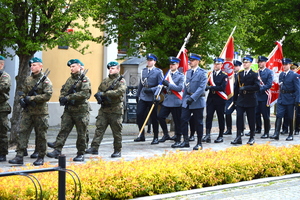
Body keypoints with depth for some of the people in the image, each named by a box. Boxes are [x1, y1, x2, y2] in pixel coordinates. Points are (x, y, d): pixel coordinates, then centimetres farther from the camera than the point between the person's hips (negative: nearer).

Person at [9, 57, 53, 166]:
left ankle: (41, 158, 12)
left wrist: (31, 98, -17)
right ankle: (19, 156, -5)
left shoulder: (45, 80, -5)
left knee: (41, 135, 3)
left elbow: (47, 95, -15)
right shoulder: (28, 79, 13)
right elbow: (23, 92, 21)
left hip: (40, 113, -5)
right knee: (22, 132, -3)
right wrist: (22, 99, -2)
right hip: (27, 112, 5)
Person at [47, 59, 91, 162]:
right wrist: (62, 98, -5)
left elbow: (85, 93, -18)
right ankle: (57, 151, -9)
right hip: (68, 110, 6)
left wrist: (68, 97, -19)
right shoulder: (70, 79, 16)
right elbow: (63, 90, 19)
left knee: (81, 134, 2)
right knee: (63, 130, -4)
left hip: (81, 111, -6)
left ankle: (81, 154, 10)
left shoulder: (85, 79, -6)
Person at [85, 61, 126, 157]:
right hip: (104, 110, 5)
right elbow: (99, 91, 19)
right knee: (99, 128, -2)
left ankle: (117, 151, 10)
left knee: (117, 131, 2)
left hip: (116, 110, -5)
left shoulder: (121, 81, -3)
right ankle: (94, 147, -4)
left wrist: (104, 94, -18)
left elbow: (120, 91, -19)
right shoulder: (105, 80, 16)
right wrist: (99, 96, -7)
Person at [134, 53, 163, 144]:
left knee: (154, 118, 1)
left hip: (152, 98, -5)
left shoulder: (158, 72, -3)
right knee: (139, 115, -3)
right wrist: (137, 95, 19)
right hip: (143, 97, 5)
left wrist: (152, 90, -19)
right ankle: (141, 136, 9)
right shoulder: (143, 71, 13)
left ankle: (156, 138, 10)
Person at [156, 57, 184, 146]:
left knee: (177, 121, -1)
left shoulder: (181, 76, -5)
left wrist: (168, 84, -20)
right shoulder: (168, 74, 14)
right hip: (167, 101, 6)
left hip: (176, 102, -6)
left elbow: (180, 88, -17)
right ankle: (166, 135, 14)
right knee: (160, 116, -1)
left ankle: (178, 140, 8)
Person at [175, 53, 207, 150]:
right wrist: (184, 98, 13)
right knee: (183, 120, -2)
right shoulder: (188, 72, 14)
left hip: (197, 101, -6)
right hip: (187, 102, 6)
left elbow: (202, 87, -15)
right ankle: (186, 141, 6)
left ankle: (199, 143, 11)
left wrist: (193, 98, -22)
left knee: (198, 123, 2)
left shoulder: (202, 73, -7)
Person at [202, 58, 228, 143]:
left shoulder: (224, 76, -1)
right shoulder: (210, 74, 11)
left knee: (220, 118, 4)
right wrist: (206, 86, -14)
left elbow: (222, 87, -14)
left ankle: (220, 136, 12)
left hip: (220, 99, -3)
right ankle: (207, 135, -14)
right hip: (211, 98, 3)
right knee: (209, 116, -9)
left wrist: (211, 87, -18)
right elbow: (206, 85, 10)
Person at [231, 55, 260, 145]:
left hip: (250, 100, -4)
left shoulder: (254, 74, -3)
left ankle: (252, 138, 12)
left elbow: (257, 87, -14)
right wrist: (235, 99, 11)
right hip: (240, 100, 4)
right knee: (239, 117, -5)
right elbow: (236, 87, 14)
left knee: (251, 119, 3)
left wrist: (245, 88, -18)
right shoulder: (240, 74, 11)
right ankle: (238, 137, -4)